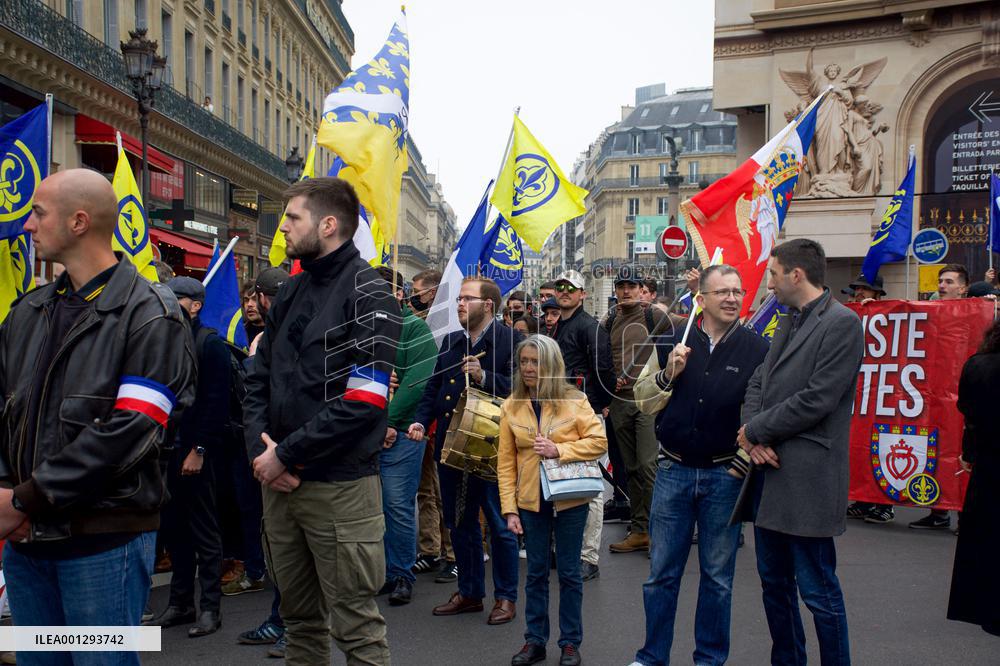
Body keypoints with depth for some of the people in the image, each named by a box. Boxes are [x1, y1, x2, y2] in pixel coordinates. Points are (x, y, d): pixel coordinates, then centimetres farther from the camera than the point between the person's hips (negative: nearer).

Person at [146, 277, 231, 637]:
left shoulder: (210, 343, -7)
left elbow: (216, 401, -13)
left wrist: (198, 449, -17)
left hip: (197, 451, -7)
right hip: (167, 449, 7)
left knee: (204, 530, 1)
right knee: (174, 527, 13)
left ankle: (210, 607, 11)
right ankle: (180, 603, 24)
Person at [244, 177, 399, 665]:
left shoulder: (368, 296, -10)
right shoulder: (290, 293, 12)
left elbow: (361, 402, -18)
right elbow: (258, 379, 12)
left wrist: (286, 455, -15)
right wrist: (260, 449, -4)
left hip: (339, 487, -7)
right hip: (278, 482, 7)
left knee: (355, 627, 3)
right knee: (299, 616, 20)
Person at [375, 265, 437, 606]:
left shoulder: (414, 328, -3)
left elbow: (417, 380, -13)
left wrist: (389, 421, -14)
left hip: (399, 432, -5)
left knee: (398, 506, -1)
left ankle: (401, 575, 14)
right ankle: (380, 572, 23)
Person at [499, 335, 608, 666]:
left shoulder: (574, 400, -7)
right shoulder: (511, 406, -2)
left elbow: (599, 441, -8)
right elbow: (505, 462, -1)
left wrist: (558, 450, -19)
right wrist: (510, 509, -5)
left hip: (570, 500, -2)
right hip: (531, 502, 2)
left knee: (569, 573, 9)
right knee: (536, 573, 12)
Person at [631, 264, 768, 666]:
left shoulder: (757, 350, -4)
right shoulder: (672, 343, 1)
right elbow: (644, 402, 5)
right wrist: (668, 374, -12)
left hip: (725, 475, -1)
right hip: (674, 471, 1)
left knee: (717, 576, 12)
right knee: (661, 572, 10)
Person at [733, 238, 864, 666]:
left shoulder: (841, 323, -11)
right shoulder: (788, 323, 16)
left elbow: (816, 400, -18)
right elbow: (757, 383, 12)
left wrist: (754, 430, -10)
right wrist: (754, 439, -5)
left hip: (807, 479, -8)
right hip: (769, 471, 8)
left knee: (817, 590, 2)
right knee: (774, 583, 17)